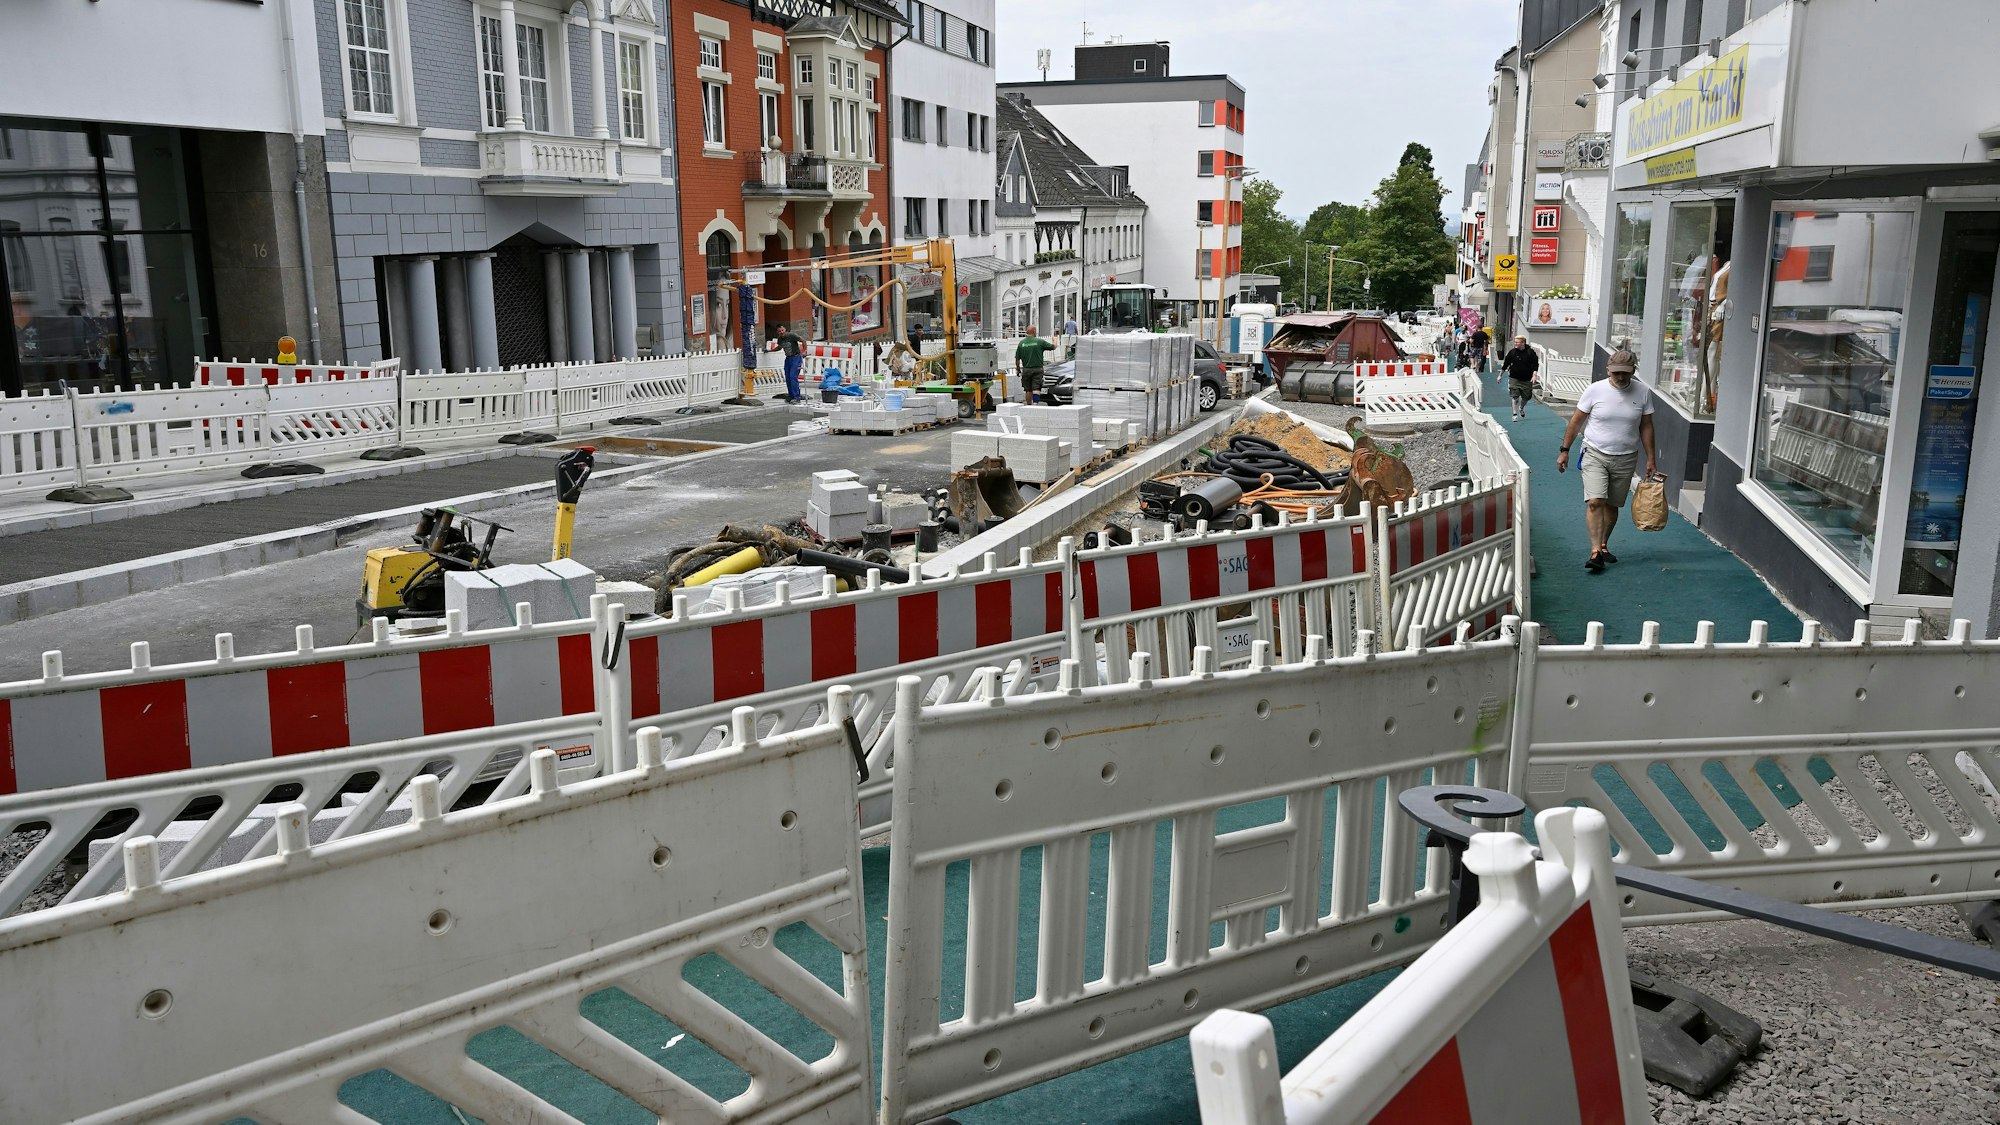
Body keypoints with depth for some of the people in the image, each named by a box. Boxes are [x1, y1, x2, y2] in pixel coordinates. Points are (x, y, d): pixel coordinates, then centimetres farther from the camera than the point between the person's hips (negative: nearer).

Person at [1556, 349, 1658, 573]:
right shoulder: (1595, 390, -8)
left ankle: (1603, 546, 28)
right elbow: (1576, 421, 0)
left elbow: (1646, 427, 7)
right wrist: (1564, 451, 2)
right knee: (1595, 502, -16)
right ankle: (1596, 552, -17)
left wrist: (1650, 459, 6)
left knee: (1612, 506, 11)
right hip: (1595, 455, -2)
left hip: (1625, 459, 2)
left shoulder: (1642, 393, -1)